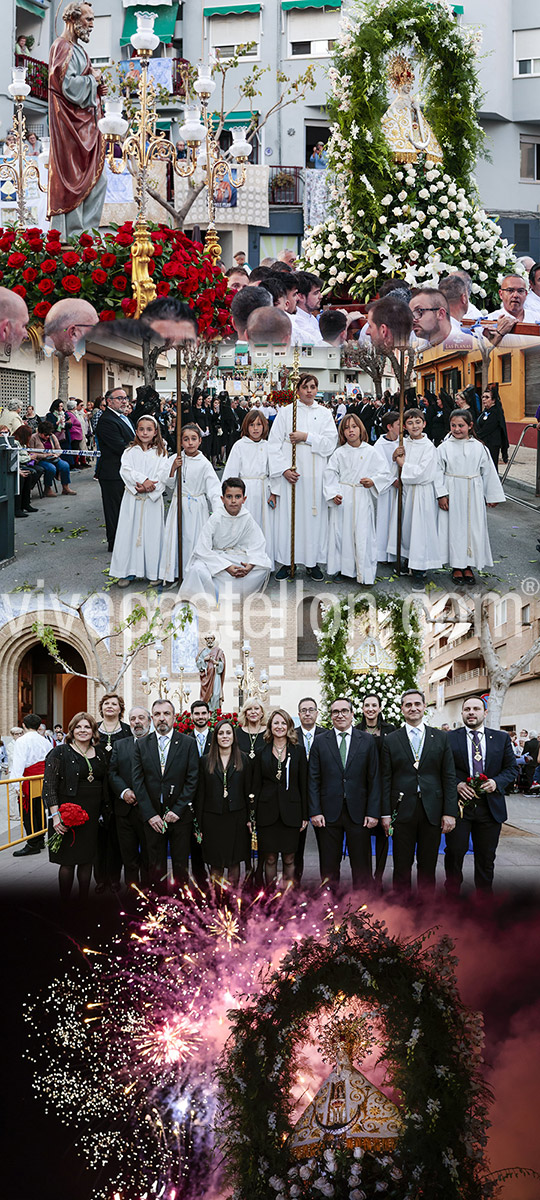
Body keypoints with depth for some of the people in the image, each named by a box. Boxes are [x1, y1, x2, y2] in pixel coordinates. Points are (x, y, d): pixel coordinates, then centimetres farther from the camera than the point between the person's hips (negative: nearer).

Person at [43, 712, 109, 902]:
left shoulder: (100, 753, 10)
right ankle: (64, 900, 9)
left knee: (87, 859, 8)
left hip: (92, 814, 5)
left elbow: (105, 784, 18)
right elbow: (49, 786, -9)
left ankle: (84, 899, 19)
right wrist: (55, 815, -17)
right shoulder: (60, 753, -5)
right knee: (68, 861, -2)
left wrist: (104, 811, 11)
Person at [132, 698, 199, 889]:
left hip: (180, 815, -1)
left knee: (180, 865, 4)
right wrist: (150, 815, -8)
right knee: (156, 865, 6)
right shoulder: (142, 744, 4)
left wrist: (177, 810, -12)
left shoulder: (188, 743, 0)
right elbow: (138, 781, 0)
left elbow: (192, 780, -4)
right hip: (152, 815, 1)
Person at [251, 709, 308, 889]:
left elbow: (304, 784, 5)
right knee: (270, 858, 2)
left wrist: (304, 815, 0)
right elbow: (255, 785, 6)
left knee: (289, 858, 4)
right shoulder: (262, 751, 6)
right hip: (267, 811, 0)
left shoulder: (298, 751, 5)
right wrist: (253, 814, -2)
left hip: (290, 811, 0)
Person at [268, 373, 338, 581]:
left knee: (314, 515, 2)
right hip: (291, 474, -1)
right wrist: (284, 469, -11)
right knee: (288, 515, -2)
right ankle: (287, 562, 6)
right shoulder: (286, 412, 5)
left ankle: (312, 562, 9)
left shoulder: (324, 414, 10)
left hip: (315, 476, 1)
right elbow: (274, 444, 0)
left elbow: (331, 443, -1)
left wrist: (306, 437, -12)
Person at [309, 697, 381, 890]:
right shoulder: (320, 742, 6)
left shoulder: (367, 741, 5)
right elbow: (313, 780, 3)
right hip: (329, 813, 0)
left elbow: (374, 779, 3)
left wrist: (373, 813, -4)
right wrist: (315, 811, -5)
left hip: (358, 813, 0)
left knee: (361, 865, 3)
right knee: (329, 866, 6)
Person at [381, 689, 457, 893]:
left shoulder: (441, 738, 7)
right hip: (402, 811, -1)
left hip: (432, 812, 1)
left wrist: (450, 812, -3)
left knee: (428, 867, 7)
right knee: (402, 867, 3)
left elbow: (449, 777, 4)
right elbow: (386, 780, 3)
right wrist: (385, 813, -3)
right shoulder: (391, 740, 6)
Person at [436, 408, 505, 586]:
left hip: (473, 497, 2)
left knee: (473, 528, 3)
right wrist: (441, 494, -10)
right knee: (454, 528, 1)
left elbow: (488, 472, 8)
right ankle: (456, 567, 12)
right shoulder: (444, 447, -2)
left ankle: (468, 566, 14)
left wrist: (492, 496, 9)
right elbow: (438, 472, -2)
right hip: (452, 495, -1)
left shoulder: (478, 448, 2)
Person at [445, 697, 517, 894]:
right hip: (459, 804, -2)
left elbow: (512, 768, 8)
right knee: (455, 852, -3)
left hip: (490, 808, 2)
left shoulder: (501, 738, 9)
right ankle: (452, 893, 15)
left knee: (486, 857, 9)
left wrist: (496, 782, -10)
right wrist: (456, 784, -14)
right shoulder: (449, 738, 3)